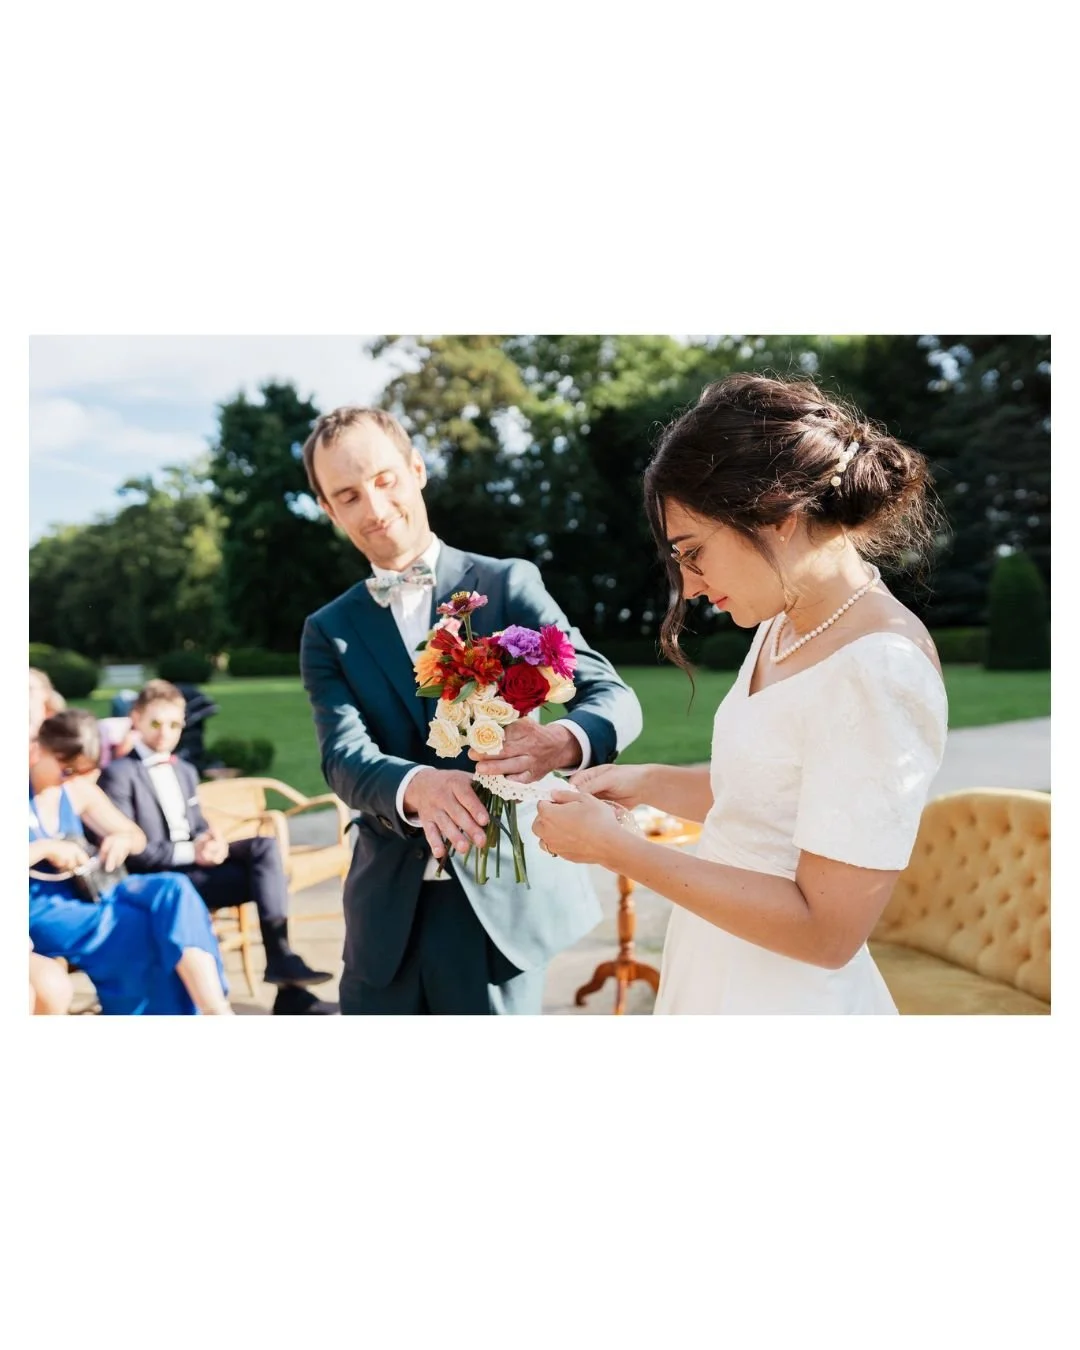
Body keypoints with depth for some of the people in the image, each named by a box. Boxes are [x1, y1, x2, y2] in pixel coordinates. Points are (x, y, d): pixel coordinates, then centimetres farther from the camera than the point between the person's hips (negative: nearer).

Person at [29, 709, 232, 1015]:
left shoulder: (78, 790, 9)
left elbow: (137, 836, 16)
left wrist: (124, 839, -8)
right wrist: (45, 848, -21)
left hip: (86, 890, 5)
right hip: (40, 909, -5)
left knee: (172, 890, -25)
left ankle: (217, 1011, -31)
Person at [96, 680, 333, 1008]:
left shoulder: (185, 771, 20)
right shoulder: (119, 773, -6)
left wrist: (209, 842, -6)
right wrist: (189, 852, -21)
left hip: (193, 861, 7)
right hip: (160, 877, -7)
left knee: (264, 845, -21)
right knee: (264, 878, -21)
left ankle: (280, 955, -25)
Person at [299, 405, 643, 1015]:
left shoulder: (508, 583, -1)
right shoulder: (330, 631, 5)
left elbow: (613, 696, -10)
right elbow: (344, 758, -9)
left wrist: (563, 740, -34)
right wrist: (416, 787, -33)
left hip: (502, 897, -2)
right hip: (387, 912, 2)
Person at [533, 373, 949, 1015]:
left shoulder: (877, 672, -26)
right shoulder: (785, 623, 1)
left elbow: (826, 928, -24)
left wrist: (616, 848, -22)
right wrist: (647, 783, -1)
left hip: (781, 994, -8)